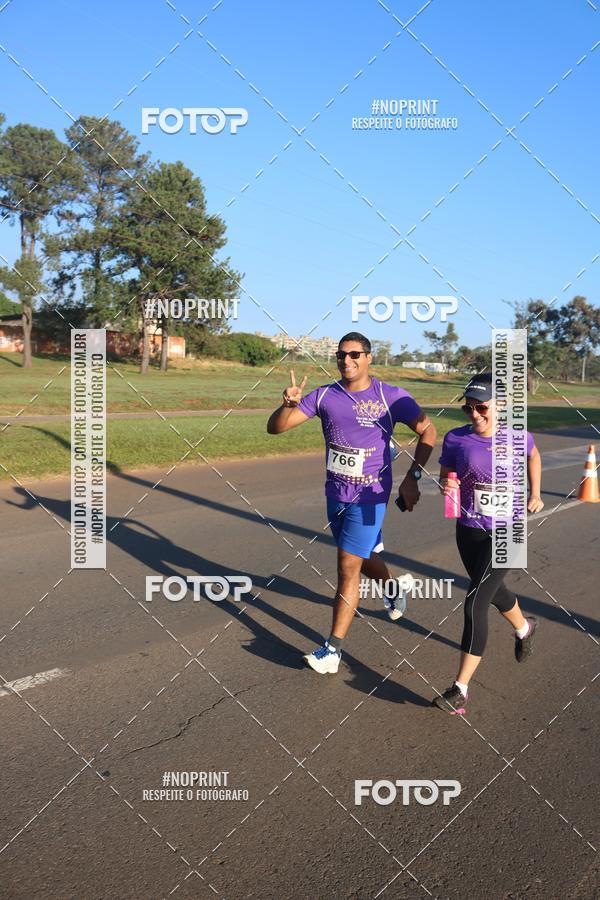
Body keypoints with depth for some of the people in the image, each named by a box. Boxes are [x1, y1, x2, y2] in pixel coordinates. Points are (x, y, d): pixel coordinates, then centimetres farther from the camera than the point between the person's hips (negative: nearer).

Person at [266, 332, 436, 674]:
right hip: (335, 494, 5)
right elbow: (275, 428, -5)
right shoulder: (324, 396, -3)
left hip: (369, 496, -5)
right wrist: (288, 404, -27)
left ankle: (333, 650, -2)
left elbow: (428, 431, -2)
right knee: (364, 559, 22)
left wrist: (412, 477, -12)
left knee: (348, 568, -8)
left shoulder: (391, 396, -11)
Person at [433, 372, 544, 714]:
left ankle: (461, 689, -7)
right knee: (493, 591, 25)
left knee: (475, 602, -13)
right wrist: (447, 486, -21)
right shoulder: (456, 439, -9)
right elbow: (445, 476, 2)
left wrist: (535, 494, 15)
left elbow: (534, 456, 15)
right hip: (468, 531, 4)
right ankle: (524, 627, 60)